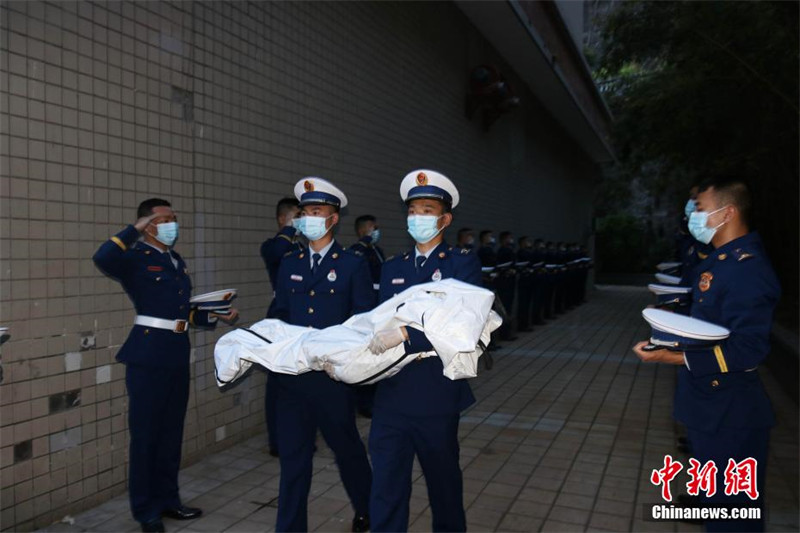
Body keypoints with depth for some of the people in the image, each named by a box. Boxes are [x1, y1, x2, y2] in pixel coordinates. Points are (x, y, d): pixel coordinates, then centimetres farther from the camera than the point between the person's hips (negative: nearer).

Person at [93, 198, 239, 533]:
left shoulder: (176, 261, 15)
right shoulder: (135, 259, -7)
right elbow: (102, 259, -30)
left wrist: (216, 316, 5)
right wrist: (135, 230, -20)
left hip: (177, 355, 7)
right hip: (147, 357, -7)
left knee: (171, 432, 16)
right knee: (145, 434, 5)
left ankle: (167, 499, 31)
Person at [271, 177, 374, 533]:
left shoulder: (353, 265, -4)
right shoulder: (289, 264, 9)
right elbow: (281, 315, 13)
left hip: (334, 374, -3)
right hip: (292, 373, 3)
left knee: (347, 447, 16)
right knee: (293, 456, 9)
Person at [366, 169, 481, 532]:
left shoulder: (462, 263, -5)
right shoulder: (392, 268, 11)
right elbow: (379, 325, 9)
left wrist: (405, 334, -29)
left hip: (436, 397, -3)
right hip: (391, 396, 4)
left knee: (444, 485, 17)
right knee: (385, 492, 9)